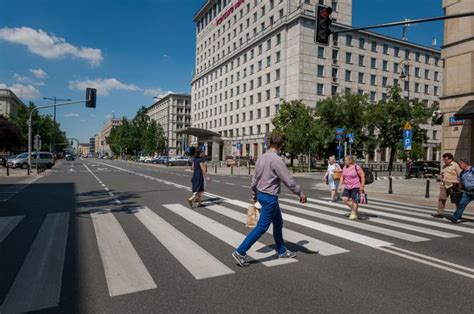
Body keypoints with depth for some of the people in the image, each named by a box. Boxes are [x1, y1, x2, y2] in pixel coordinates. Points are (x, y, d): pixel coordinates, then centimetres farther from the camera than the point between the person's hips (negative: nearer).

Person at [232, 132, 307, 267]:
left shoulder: (261, 157, 5)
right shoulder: (277, 159, -21)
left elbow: (255, 178, 12)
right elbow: (288, 180, -19)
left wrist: (254, 194, 24)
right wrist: (301, 194, -7)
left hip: (261, 194, 9)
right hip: (270, 197, -9)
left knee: (278, 223, 21)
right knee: (262, 227, -1)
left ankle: (282, 251, 34)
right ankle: (240, 252, 2)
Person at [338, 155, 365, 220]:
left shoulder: (356, 167, -14)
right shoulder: (345, 167, 5)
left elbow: (363, 176, -12)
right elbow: (342, 177, 12)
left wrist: (362, 186, -15)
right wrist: (340, 185, 5)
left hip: (355, 187, -6)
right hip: (347, 187, 6)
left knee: (354, 200, -4)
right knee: (344, 199, -3)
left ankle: (354, 214, 10)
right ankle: (354, 208, 21)